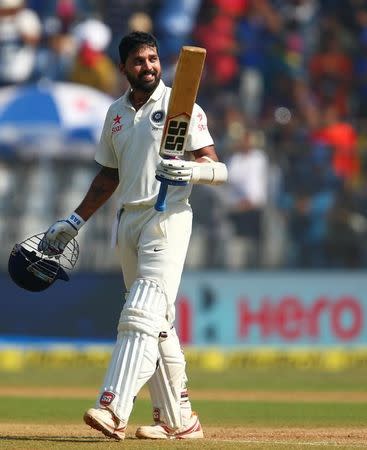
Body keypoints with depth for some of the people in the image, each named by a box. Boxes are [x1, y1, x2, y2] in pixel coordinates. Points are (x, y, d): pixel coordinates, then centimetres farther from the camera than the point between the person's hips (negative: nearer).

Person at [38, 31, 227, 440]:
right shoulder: (116, 114, 16)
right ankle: (178, 419, 12)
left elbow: (219, 170, -7)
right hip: (127, 220, 6)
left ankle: (113, 411, -29)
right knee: (157, 324, 7)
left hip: (168, 218, -6)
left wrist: (193, 169, -29)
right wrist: (74, 222, 23)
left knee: (143, 314, -18)